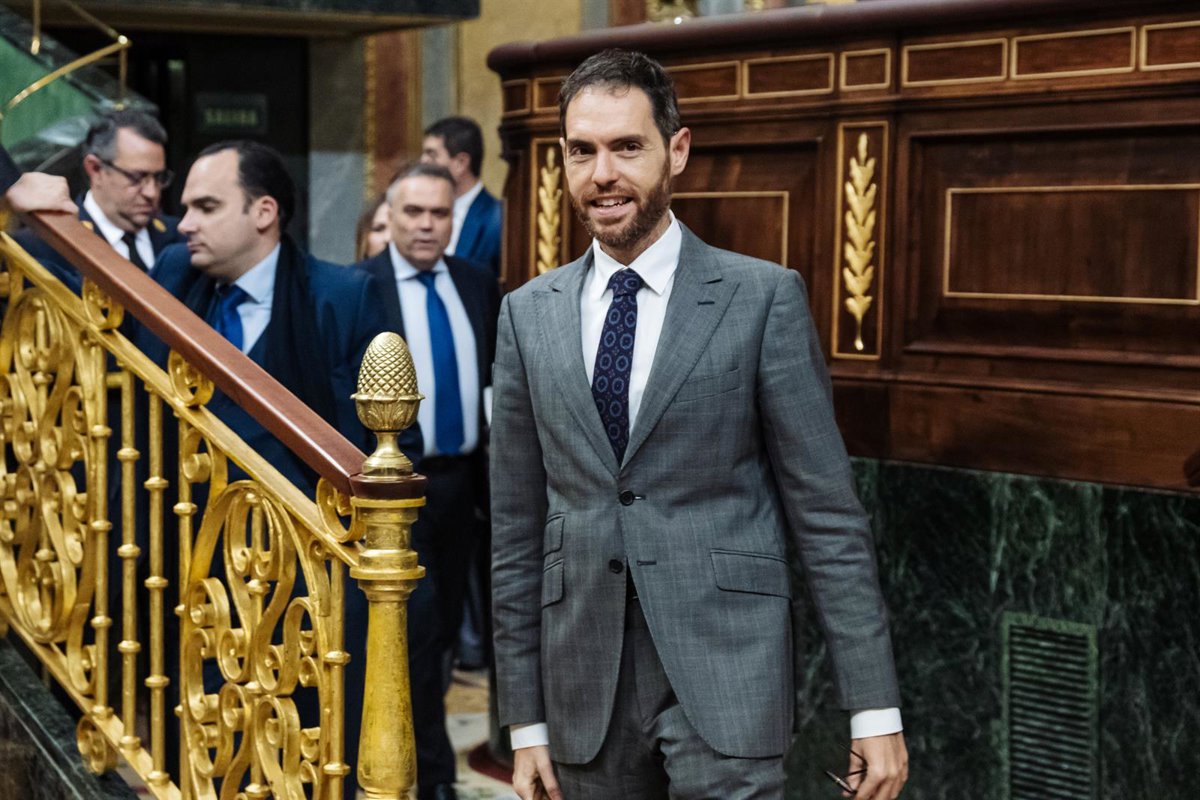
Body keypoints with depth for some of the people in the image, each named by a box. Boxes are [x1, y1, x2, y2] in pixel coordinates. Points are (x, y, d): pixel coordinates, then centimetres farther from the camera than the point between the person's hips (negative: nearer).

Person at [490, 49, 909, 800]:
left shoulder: (764, 298, -3)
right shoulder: (528, 315, 7)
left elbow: (828, 513, -4)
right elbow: (518, 528, 9)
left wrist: (875, 710, -7)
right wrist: (526, 720, 9)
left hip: (725, 678, -3)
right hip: (585, 689, 3)